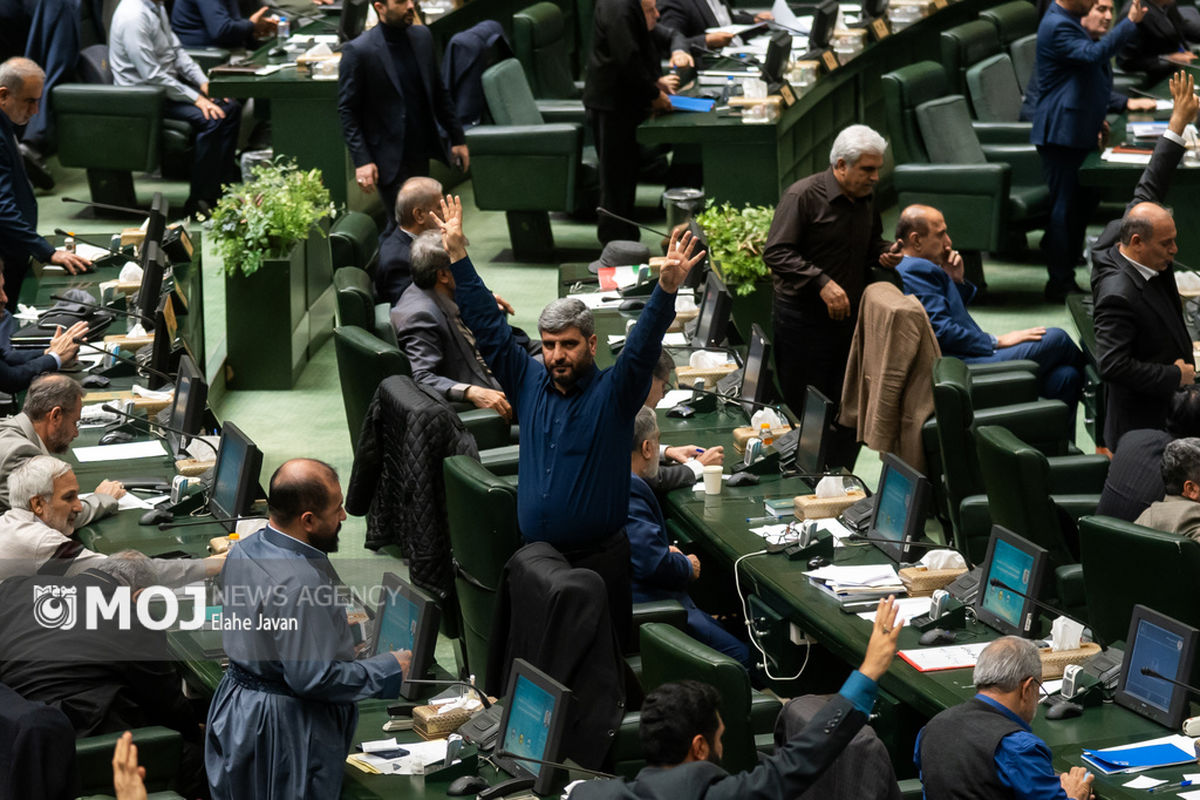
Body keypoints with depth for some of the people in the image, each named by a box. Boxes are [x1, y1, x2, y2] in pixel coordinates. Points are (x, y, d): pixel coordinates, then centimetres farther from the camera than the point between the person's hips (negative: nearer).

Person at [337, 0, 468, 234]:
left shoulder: (422, 37, 5)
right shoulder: (358, 52, -13)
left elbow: (439, 92, 14)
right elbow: (347, 111, -11)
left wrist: (457, 138, 14)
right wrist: (361, 161, -17)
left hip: (420, 152, 6)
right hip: (389, 159, -6)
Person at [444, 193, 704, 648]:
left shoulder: (613, 393, -4)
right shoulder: (529, 383, 7)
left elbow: (644, 345, -18)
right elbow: (488, 327, 9)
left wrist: (667, 288, -35)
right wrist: (458, 256, 6)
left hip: (599, 560, -4)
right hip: (534, 557, 4)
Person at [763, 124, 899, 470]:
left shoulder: (865, 199, 9)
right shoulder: (803, 196, -14)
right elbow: (777, 252, -18)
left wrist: (883, 254, 2)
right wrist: (821, 282, -28)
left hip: (851, 317, 7)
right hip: (804, 321, -6)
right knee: (804, 412, 1)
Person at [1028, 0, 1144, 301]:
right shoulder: (1057, 26, -17)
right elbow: (1093, 53, -33)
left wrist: (1095, 118, 26)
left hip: (1077, 133, 11)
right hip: (1061, 133, -11)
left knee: (1082, 202, 14)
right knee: (1064, 206, -6)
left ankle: (1064, 277, 23)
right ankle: (1060, 284, -1)